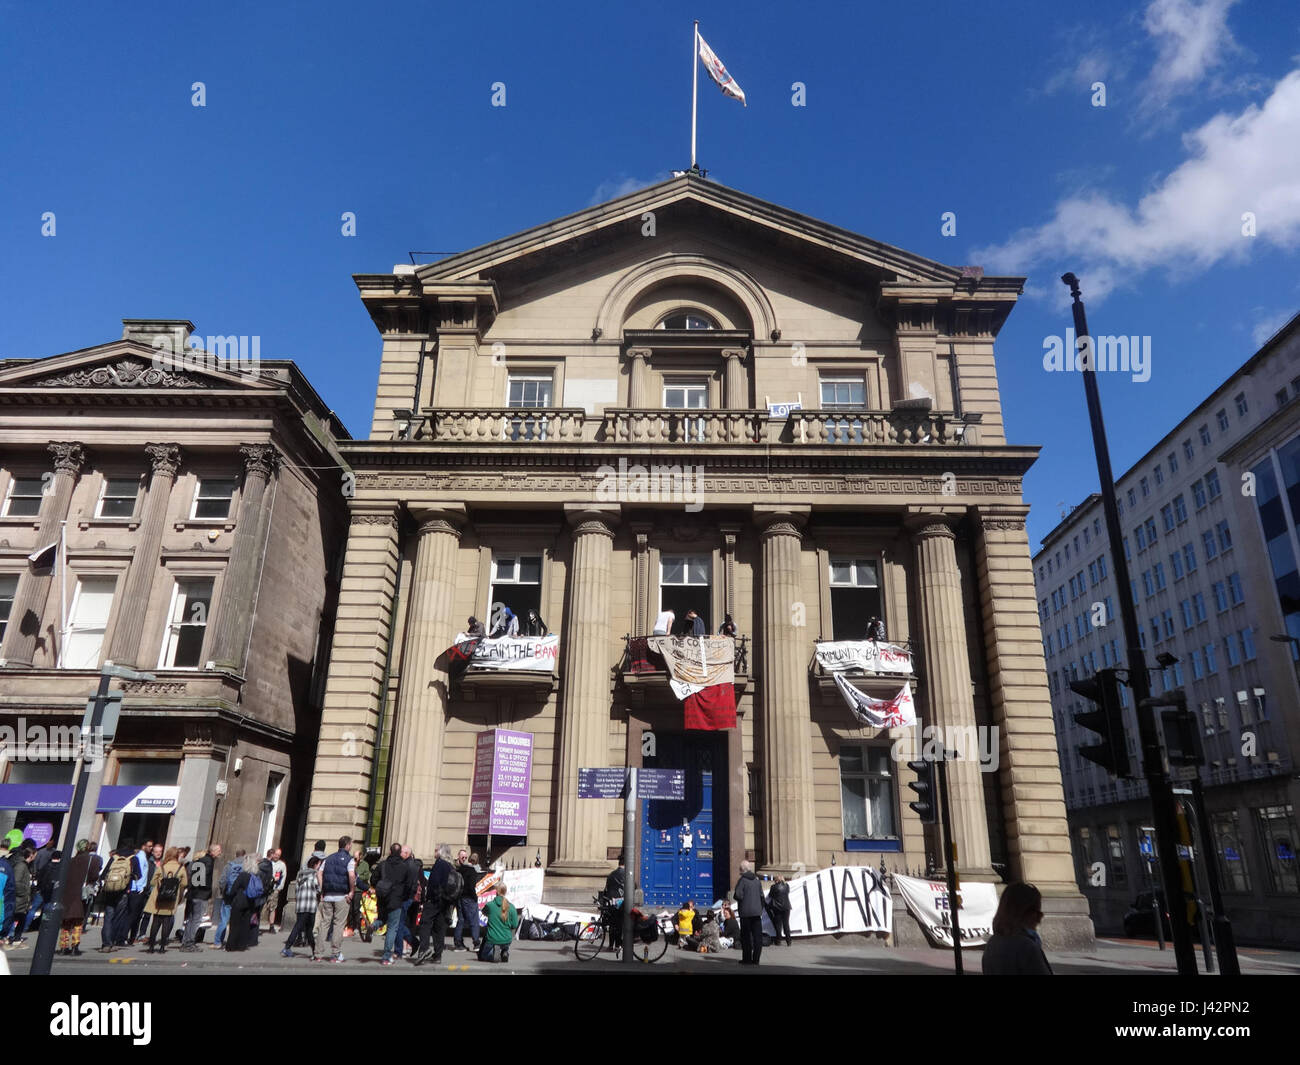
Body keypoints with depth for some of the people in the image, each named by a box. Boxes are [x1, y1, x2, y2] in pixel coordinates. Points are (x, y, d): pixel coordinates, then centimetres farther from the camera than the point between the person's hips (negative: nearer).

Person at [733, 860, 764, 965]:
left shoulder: (742, 880, -10)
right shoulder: (757, 880, 9)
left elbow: (738, 895, -17)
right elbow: (761, 895, 10)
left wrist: (734, 895, 4)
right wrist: (761, 909, 16)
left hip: (746, 912, -5)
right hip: (757, 911, 5)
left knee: (746, 936, 4)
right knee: (757, 936, 7)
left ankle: (747, 958, 7)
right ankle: (756, 958, 7)